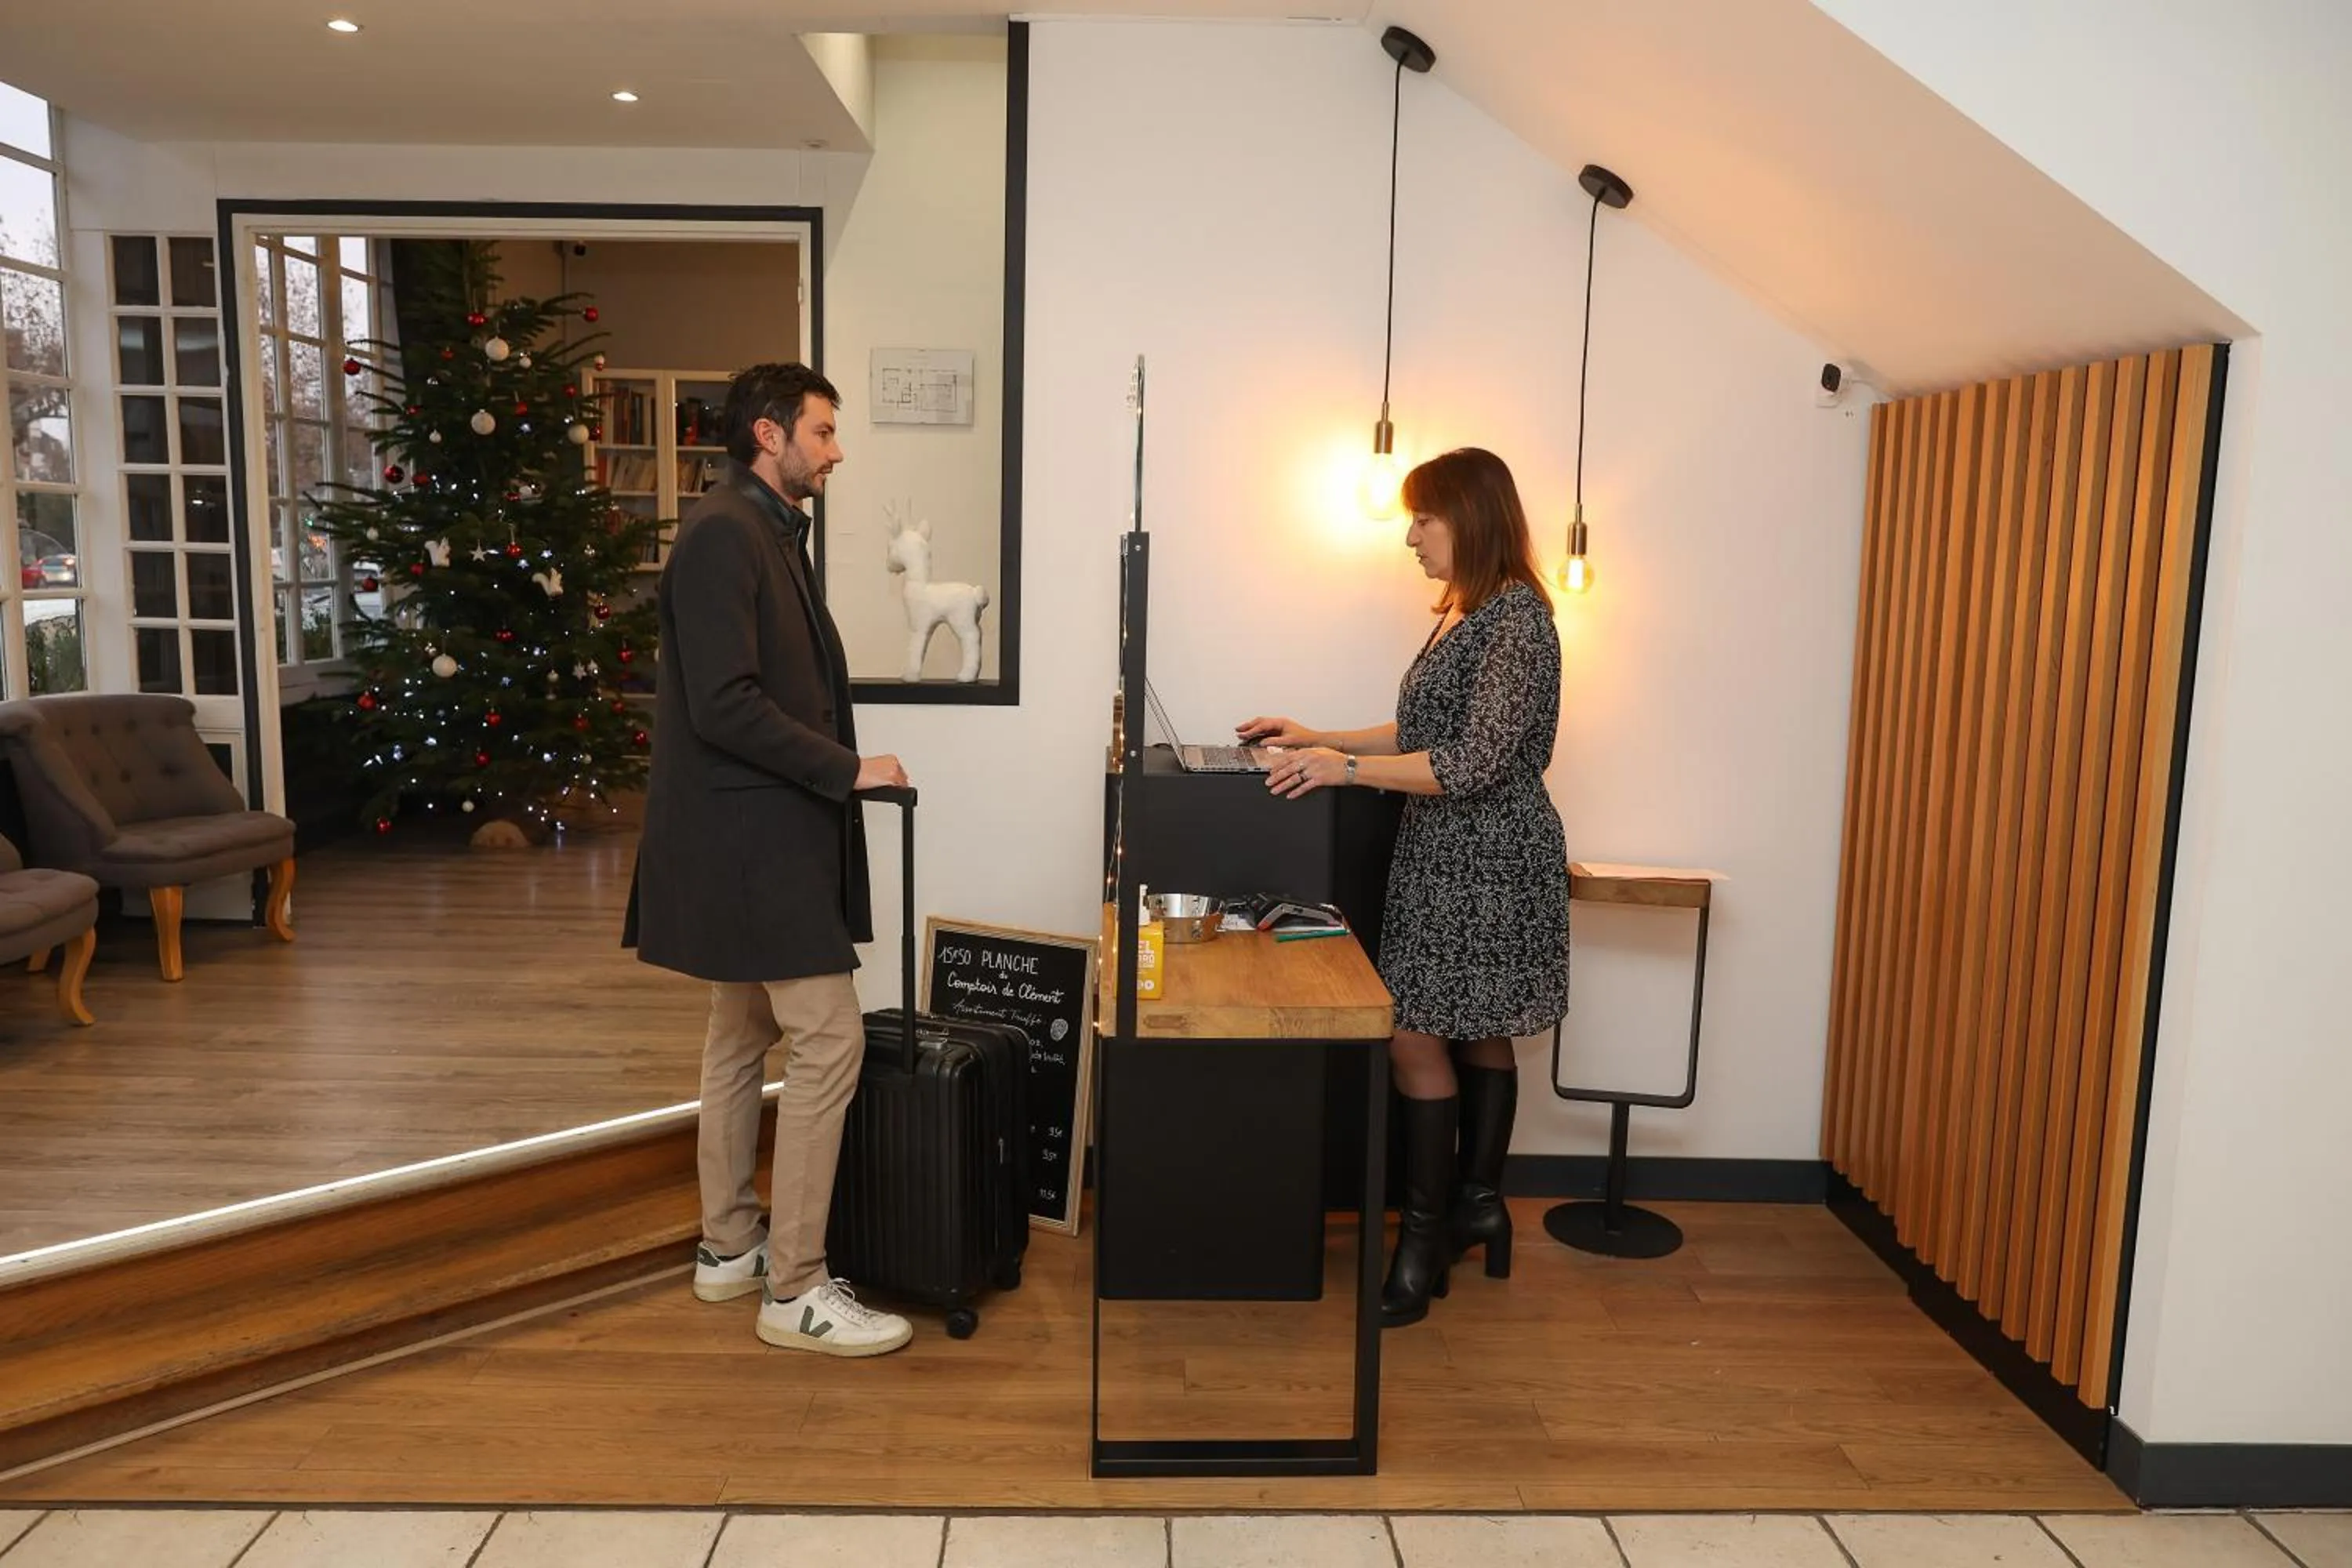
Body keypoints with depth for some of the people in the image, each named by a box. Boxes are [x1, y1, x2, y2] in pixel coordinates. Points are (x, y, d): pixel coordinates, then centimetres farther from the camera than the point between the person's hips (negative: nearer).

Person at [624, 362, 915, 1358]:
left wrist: (835, 768, 6)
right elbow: (724, 704, -23)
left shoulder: (770, 533, 14)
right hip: (751, 836, -11)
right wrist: (846, 769, -18)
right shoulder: (723, 533, -16)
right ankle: (795, 1290, 2)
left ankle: (729, 1247, 29)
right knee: (828, 1041, -8)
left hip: (755, 834, 11)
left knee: (743, 1035, 16)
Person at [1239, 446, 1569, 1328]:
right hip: (1445, 856, 9)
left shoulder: (1516, 620, -17)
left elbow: (1475, 762, -23)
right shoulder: (1463, 614, 13)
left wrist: (1346, 768, -22)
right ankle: (1477, 1204, 28)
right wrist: (1316, 740, 14)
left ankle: (1426, 1236, 3)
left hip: (1488, 864, -9)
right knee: (1475, 1035, 16)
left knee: (1417, 1037, -7)